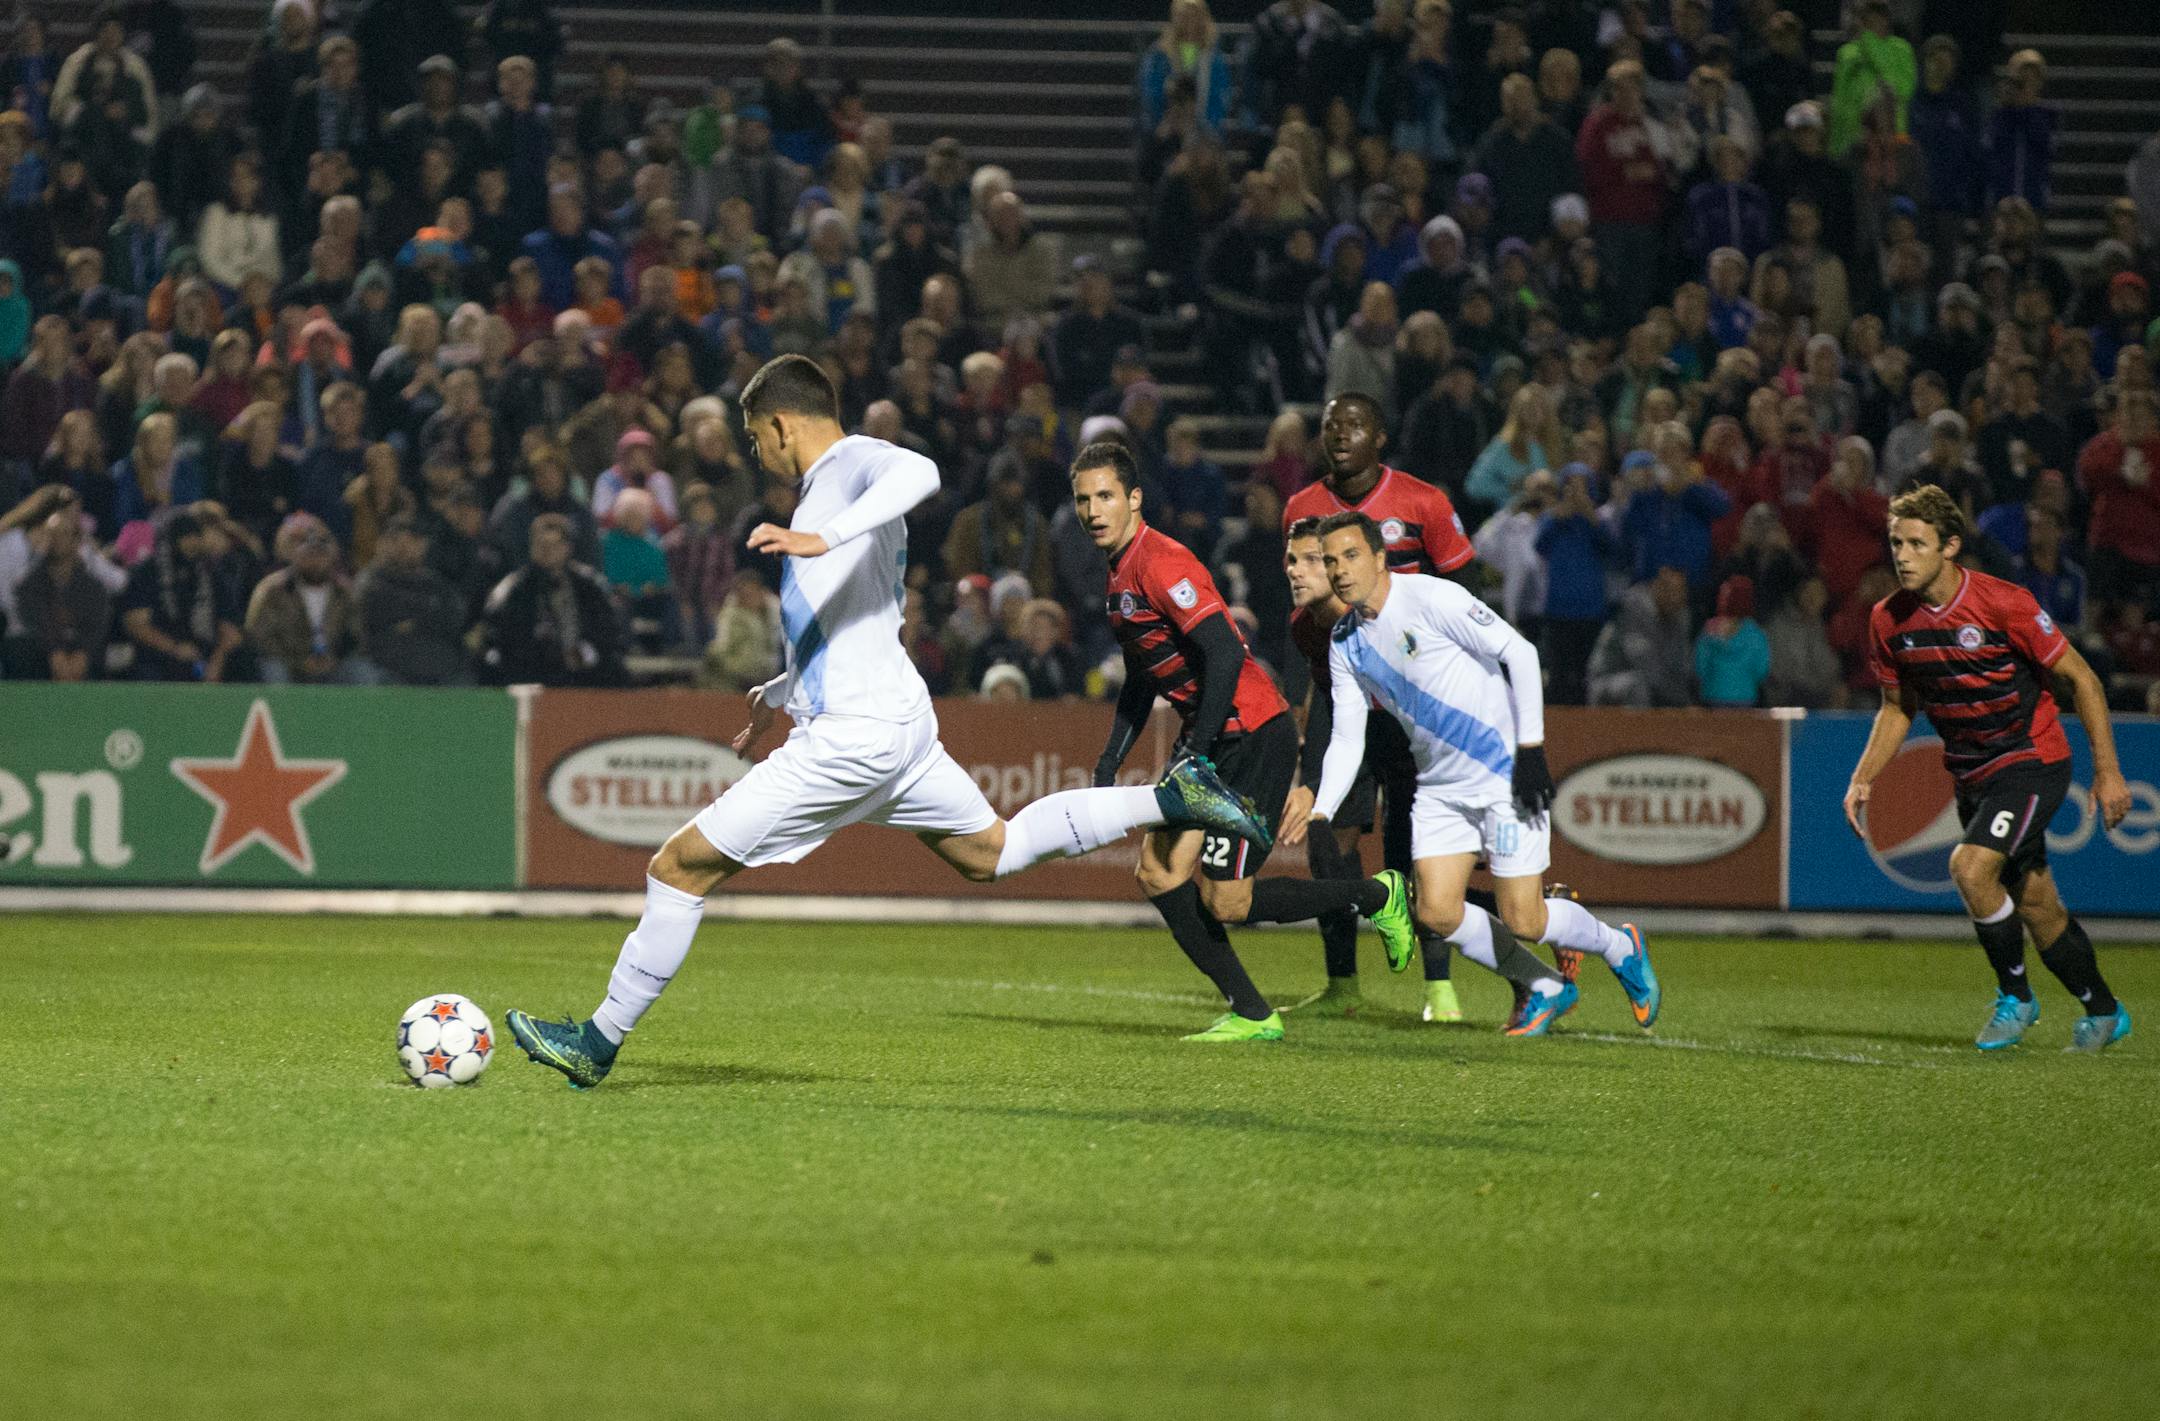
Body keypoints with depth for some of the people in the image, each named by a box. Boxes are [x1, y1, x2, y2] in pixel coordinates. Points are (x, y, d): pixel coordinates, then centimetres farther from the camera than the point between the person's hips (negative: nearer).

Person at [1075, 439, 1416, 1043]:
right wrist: (1110, 761, 16)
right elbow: (1142, 681, 25)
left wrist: (1195, 750, -24)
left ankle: (1378, 896, 10)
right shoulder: (1119, 577, 14)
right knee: (1158, 873, 0)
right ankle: (1252, 1015, 6)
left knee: (1225, 900, -9)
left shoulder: (1161, 563, -18)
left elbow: (1225, 653, -25)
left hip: (1255, 735, -10)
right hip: (1211, 740, 10)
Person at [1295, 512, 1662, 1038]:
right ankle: (1546, 990, 14)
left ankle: (1620, 948, 22)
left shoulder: (1431, 599, -16)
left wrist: (1530, 747, -19)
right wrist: (1320, 813, -6)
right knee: (1436, 912, -6)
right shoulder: (1344, 643, 4)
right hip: (1440, 787, 7)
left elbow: (1520, 653, -16)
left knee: (1522, 921, -8)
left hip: (1506, 776, -7)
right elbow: (1346, 738, 8)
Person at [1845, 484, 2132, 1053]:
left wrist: (2108, 771, -12)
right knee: (2036, 904, 10)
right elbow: (1898, 707, 13)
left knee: (1970, 867, -24)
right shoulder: (1889, 619, -4)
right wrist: (1863, 779, 1)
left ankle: (2015, 998, -4)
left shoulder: (2003, 604, -20)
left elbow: (2081, 680, -12)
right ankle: (2103, 1012, 29)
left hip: (2033, 761, -6)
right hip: (1971, 773, 6)